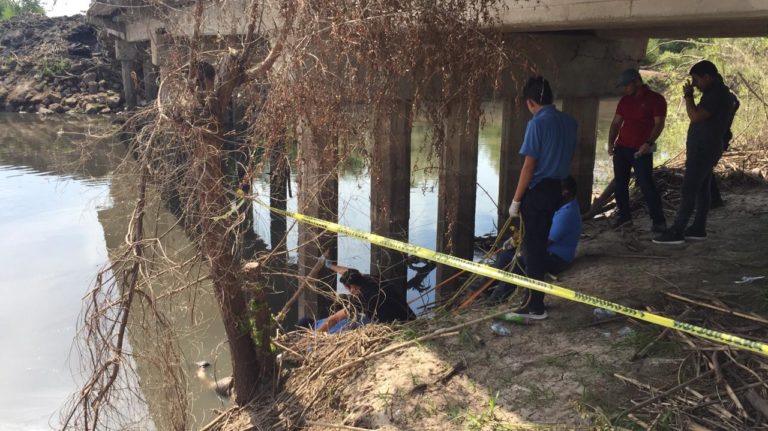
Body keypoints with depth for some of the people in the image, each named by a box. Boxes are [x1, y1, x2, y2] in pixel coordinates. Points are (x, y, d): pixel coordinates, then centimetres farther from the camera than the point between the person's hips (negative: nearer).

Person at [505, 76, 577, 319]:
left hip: (537, 191, -8)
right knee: (540, 244, 18)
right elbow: (567, 156, 12)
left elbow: (529, 166, -17)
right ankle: (535, 297, 30)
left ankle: (536, 306, 6)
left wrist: (516, 200, -12)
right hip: (556, 189, 8)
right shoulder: (569, 122, 6)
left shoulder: (537, 124, -16)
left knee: (533, 247, 1)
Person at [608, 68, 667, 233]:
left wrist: (648, 143, -24)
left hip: (641, 150, -5)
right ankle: (624, 215, 19)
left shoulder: (656, 99, -5)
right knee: (620, 183, 6)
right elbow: (616, 123, 12)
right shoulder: (624, 100, 11)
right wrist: (611, 143, -2)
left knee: (646, 185, -8)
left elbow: (659, 124, -11)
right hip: (621, 148, 6)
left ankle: (658, 220, -1)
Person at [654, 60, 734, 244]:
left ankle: (677, 232, -10)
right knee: (701, 190, 12)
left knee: (688, 191, -11)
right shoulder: (718, 92, 15)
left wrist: (688, 95, -15)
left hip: (703, 150, -11)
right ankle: (698, 229, 17)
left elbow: (695, 117, -24)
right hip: (704, 149, 11)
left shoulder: (717, 95, -18)